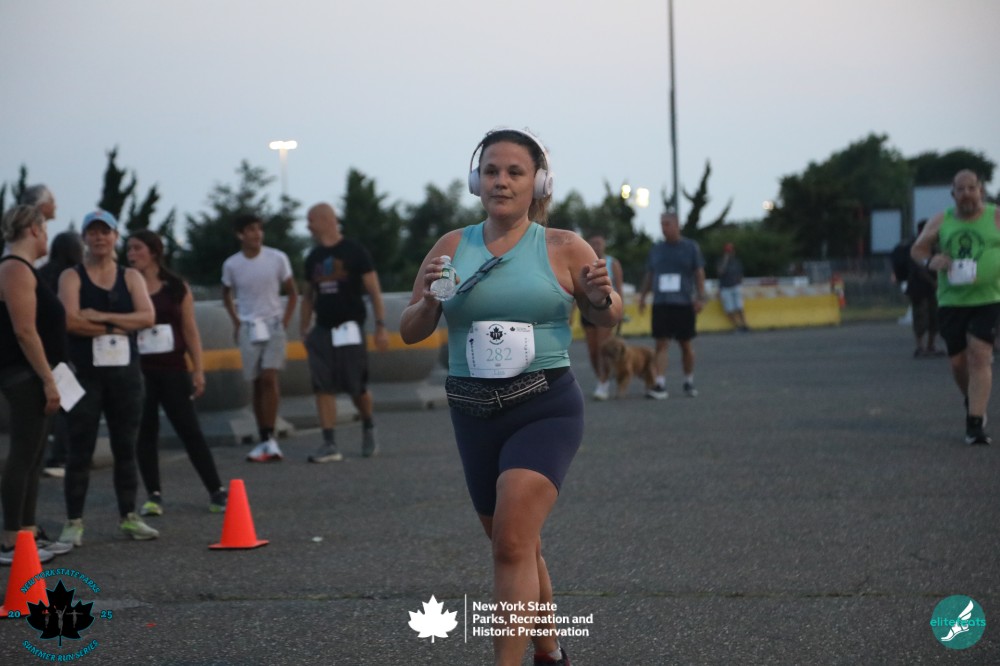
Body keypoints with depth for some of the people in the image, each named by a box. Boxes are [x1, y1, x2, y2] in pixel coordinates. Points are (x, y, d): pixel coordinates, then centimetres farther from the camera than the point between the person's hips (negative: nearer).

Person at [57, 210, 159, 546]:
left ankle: (129, 517, 17)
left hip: (125, 371, 3)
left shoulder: (131, 276, 9)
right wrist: (119, 327, -12)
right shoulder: (72, 277, 0)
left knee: (126, 448, 8)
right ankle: (74, 522, 2)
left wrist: (102, 317, -15)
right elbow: (71, 321, -16)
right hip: (85, 372, -3)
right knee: (80, 449, -2)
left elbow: (147, 317, -7)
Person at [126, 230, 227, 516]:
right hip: (138, 370, 0)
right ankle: (154, 495, 10)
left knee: (190, 430, 0)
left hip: (173, 369, 0)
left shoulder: (176, 287, 4)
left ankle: (216, 491, 6)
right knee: (145, 433, 2)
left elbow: (190, 329, 6)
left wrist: (198, 369, 1)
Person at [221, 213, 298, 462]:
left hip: (273, 324, -2)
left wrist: (285, 321, -2)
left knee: (269, 378, -16)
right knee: (257, 384, 4)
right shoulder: (231, 265, 0)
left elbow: (292, 292, 6)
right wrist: (236, 322, 7)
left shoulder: (277, 258, -5)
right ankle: (264, 441, 10)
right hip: (248, 328, 2)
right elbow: (226, 294, 18)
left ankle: (270, 439, -14)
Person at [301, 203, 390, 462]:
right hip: (322, 330, 5)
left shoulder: (355, 252, -6)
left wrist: (381, 326, -13)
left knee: (357, 388, 1)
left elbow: (374, 291, -7)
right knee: (322, 388, -4)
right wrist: (304, 330, 13)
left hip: (349, 329, -5)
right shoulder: (314, 257, 11)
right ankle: (329, 444, -2)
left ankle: (368, 429, 28)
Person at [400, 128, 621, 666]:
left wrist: (602, 297, -14)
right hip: (474, 413, 4)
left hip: (545, 408, -4)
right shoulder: (452, 247, 4)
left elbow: (606, 319, 9)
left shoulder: (563, 248, -3)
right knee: (517, 546, 17)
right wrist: (428, 301, -14)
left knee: (512, 542, -20)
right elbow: (410, 333, 8)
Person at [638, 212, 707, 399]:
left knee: (686, 345, 7)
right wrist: (642, 296, 8)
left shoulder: (691, 247, 2)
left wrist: (700, 297, -8)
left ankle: (689, 382, 22)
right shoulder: (656, 249, 10)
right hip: (661, 304, 2)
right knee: (661, 344, -8)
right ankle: (660, 385, -12)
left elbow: (699, 274, 0)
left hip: (684, 304, -2)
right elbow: (649, 275, 16)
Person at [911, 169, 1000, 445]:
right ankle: (972, 403, 38)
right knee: (958, 361, 7)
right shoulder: (941, 221, 8)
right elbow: (917, 249, 14)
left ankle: (975, 424, -16)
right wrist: (929, 260, -10)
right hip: (951, 301, 3)